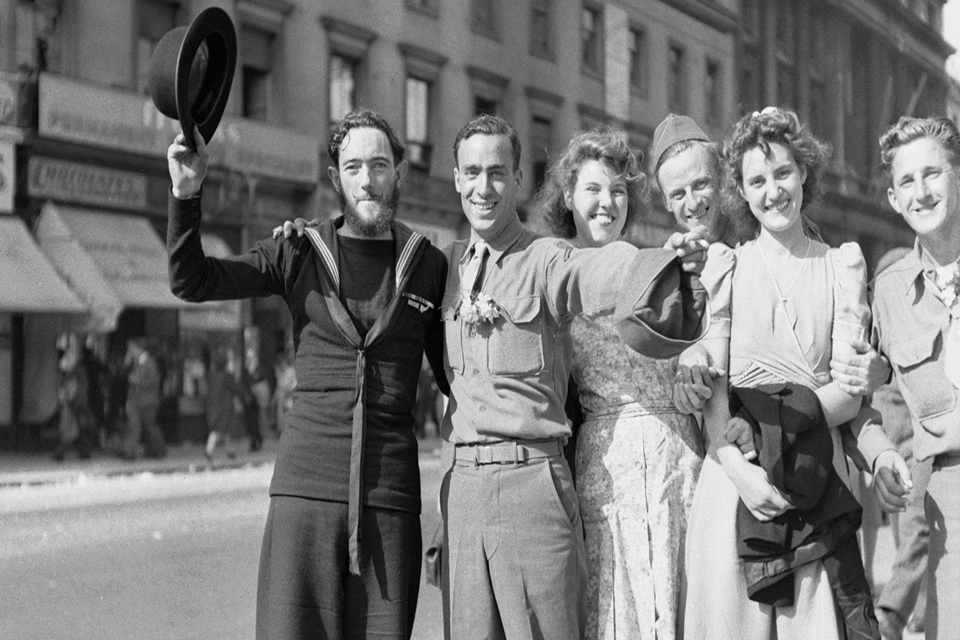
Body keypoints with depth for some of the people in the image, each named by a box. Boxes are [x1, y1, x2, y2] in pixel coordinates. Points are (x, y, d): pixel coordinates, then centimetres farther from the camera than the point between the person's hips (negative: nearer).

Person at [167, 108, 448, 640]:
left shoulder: (428, 266, 9)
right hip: (306, 482, 0)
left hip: (390, 489, 1)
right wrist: (186, 195, -12)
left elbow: (452, 373, 19)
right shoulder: (299, 254, 8)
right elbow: (191, 281, 1)